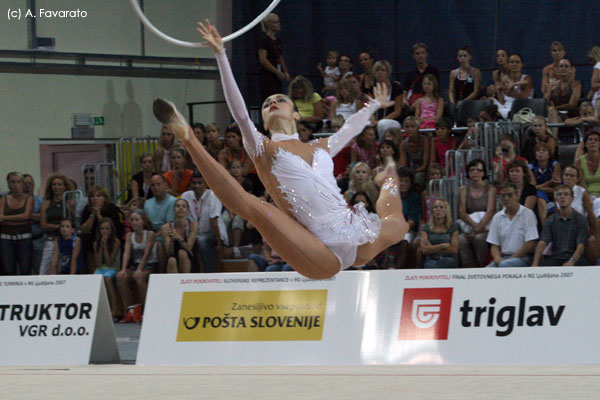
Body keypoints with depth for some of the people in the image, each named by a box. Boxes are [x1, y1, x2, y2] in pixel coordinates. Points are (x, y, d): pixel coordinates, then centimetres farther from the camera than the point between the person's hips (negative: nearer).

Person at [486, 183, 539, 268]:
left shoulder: (528, 214, -1)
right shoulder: (497, 217, 14)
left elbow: (530, 244, -8)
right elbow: (494, 245, 13)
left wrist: (511, 258, -12)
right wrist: (497, 257, -10)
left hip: (522, 258, -4)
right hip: (503, 258, 4)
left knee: (504, 265, -36)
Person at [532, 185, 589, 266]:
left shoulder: (580, 219, 4)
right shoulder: (551, 220, 13)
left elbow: (581, 245, -7)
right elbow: (542, 242, 0)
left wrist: (571, 261, -26)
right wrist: (535, 263, -17)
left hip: (574, 257, -3)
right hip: (555, 257, 3)